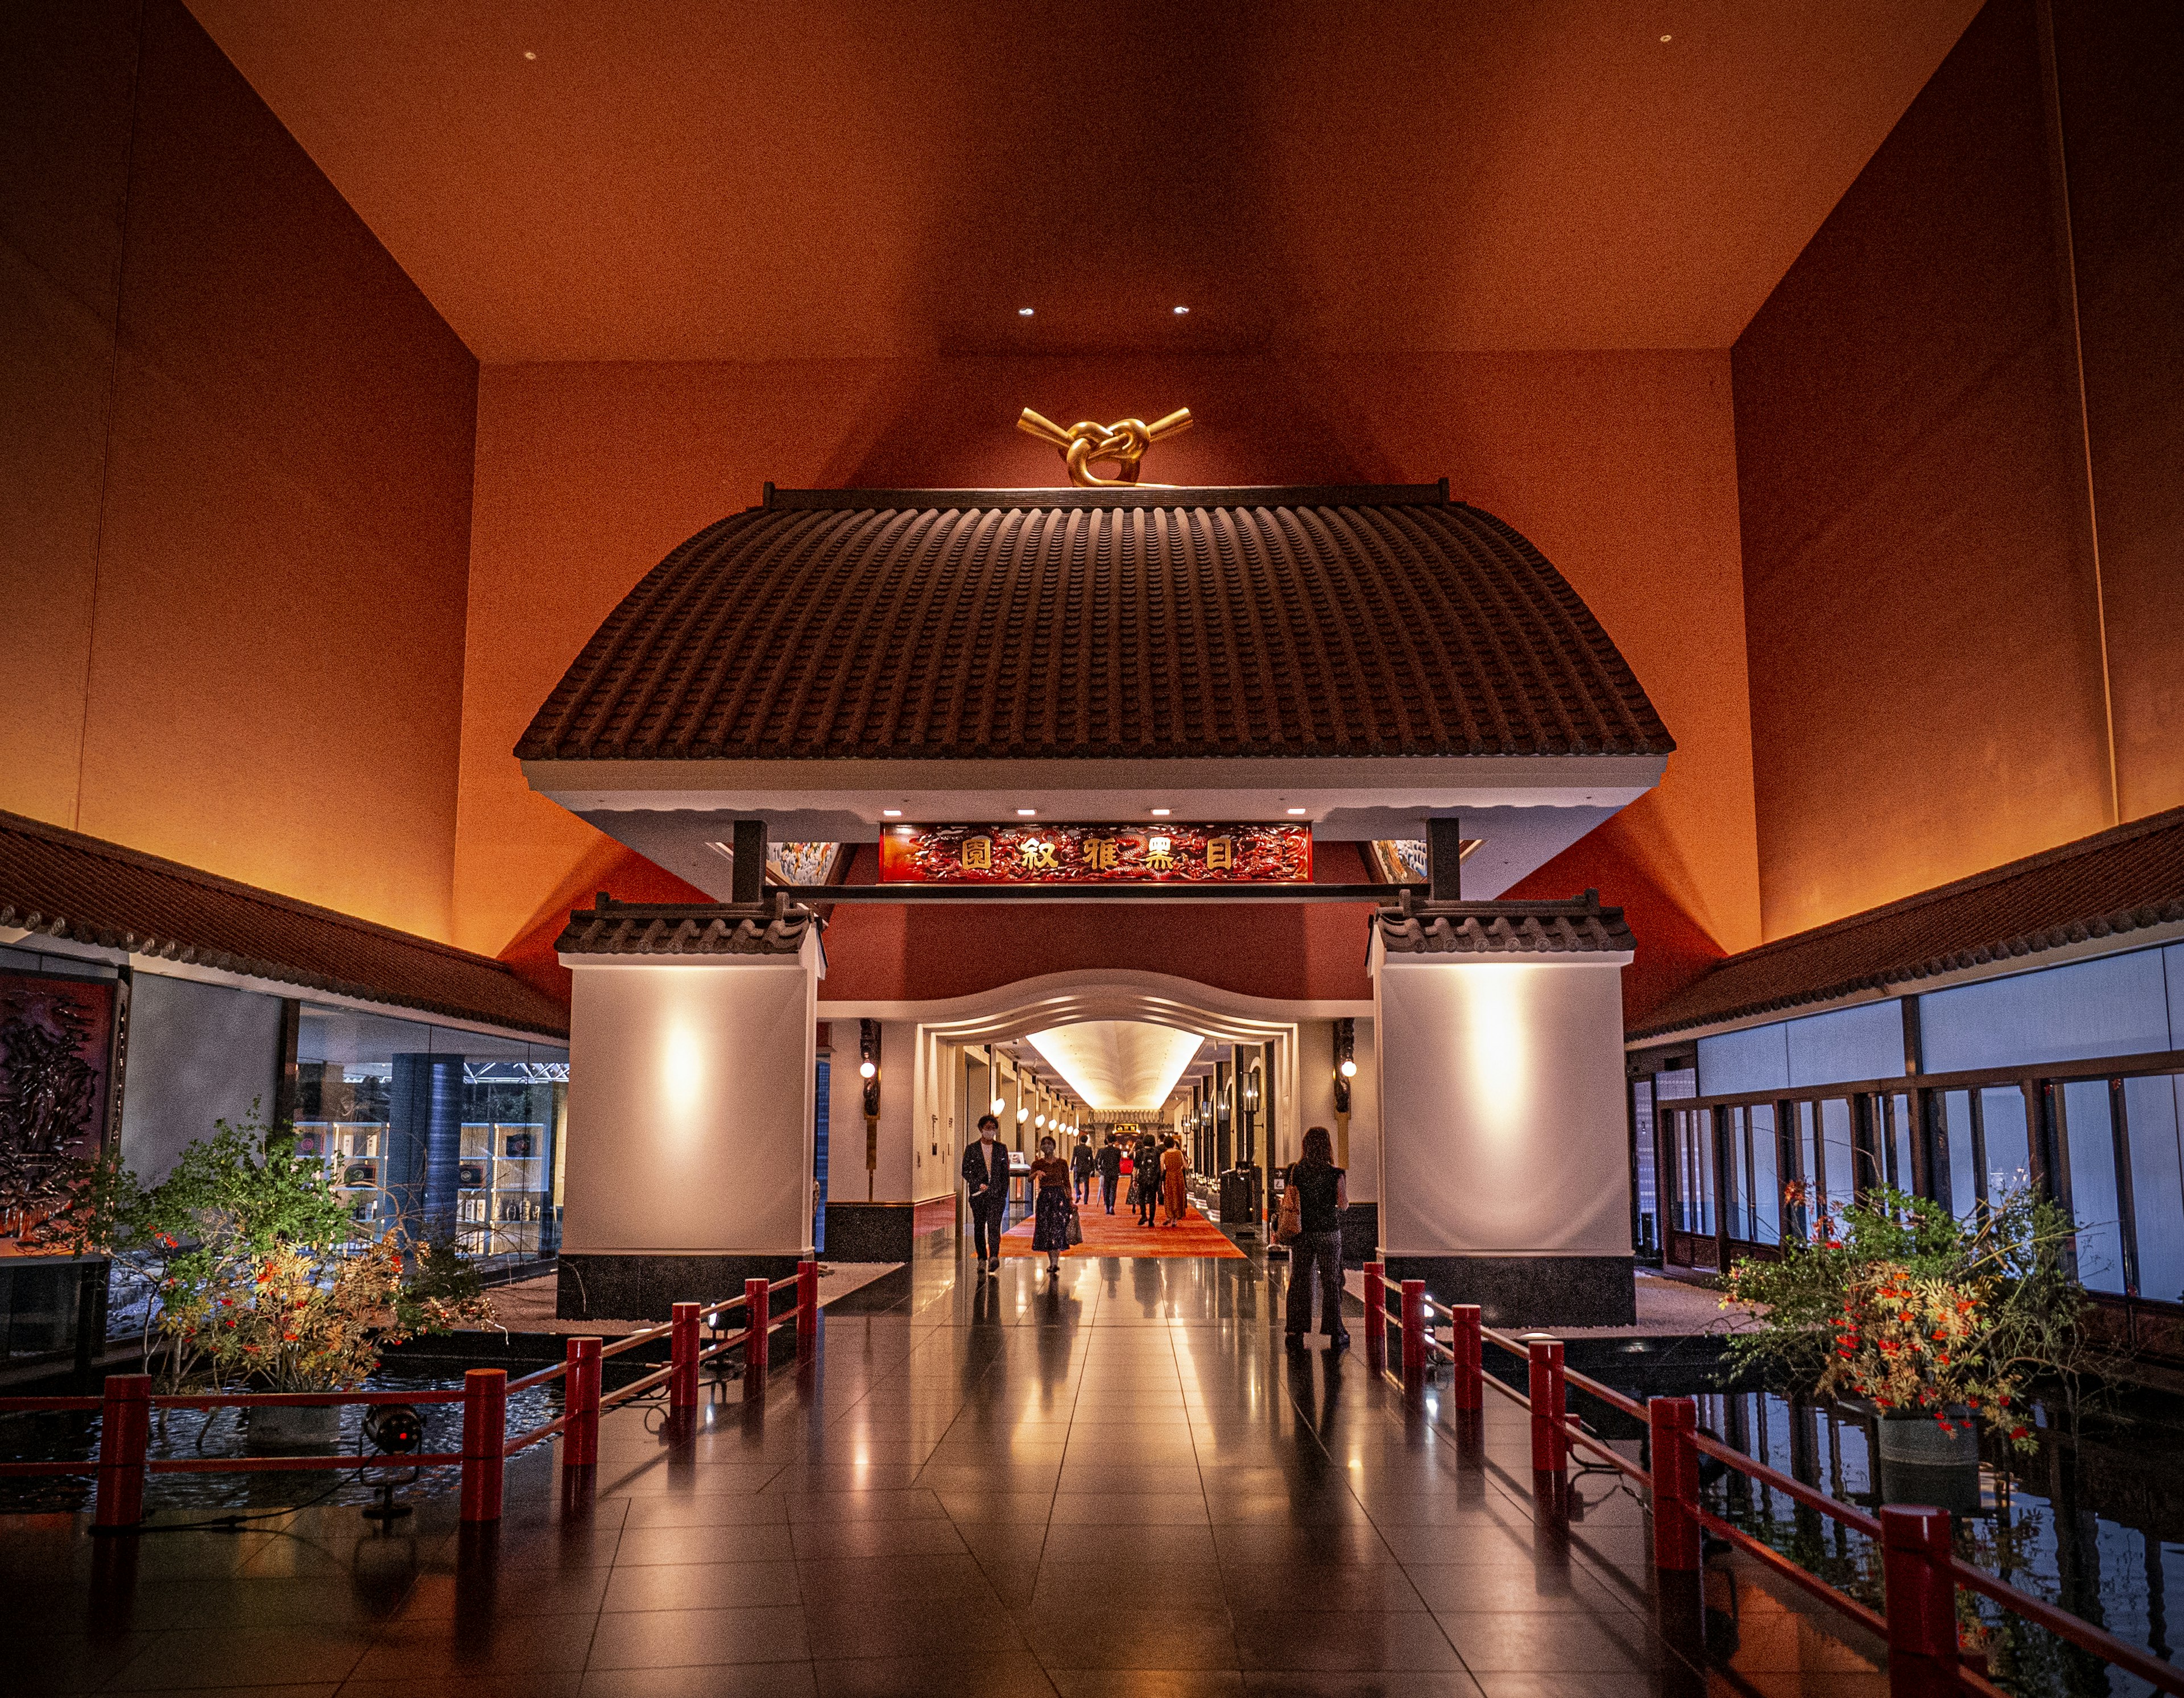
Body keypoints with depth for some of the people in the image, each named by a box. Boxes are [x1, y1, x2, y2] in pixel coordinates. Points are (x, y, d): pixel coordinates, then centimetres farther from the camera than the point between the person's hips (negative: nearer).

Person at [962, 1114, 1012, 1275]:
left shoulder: (1001, 1149, 11)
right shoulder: (972, 1150, 7)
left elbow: (1005, 1173, 12)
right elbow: (966, 1171, 3)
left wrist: (1004, 1193, 4)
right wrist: (978, 1184, -11)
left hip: (997, 1195, -1)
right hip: (978, 1195, 1)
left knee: (994, 1225, -15)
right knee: (979, 1228, 5)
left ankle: (994, 1256, -24)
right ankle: (982, 1260, 14)